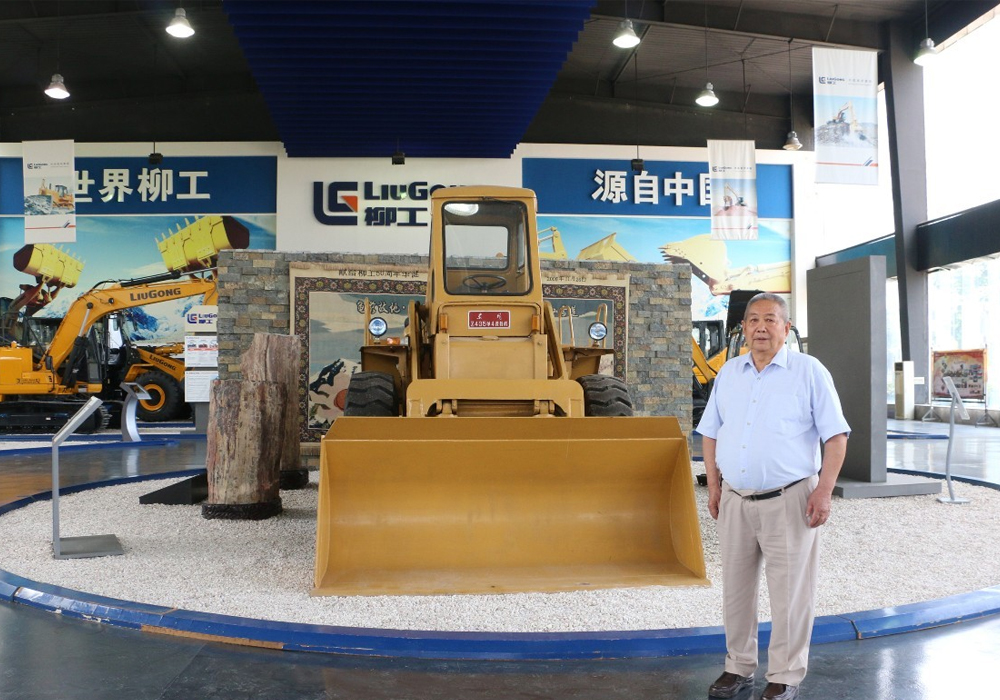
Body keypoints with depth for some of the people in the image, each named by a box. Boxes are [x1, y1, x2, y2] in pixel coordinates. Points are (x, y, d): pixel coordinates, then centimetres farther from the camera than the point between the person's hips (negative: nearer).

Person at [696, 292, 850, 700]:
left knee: (789, 593, 2)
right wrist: (714, 486, 8)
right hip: (735, 501, 5)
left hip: (788, 500, -4)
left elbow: (836, 436, -5)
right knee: (736, 588, 12)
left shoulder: (809, 372, -3)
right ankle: (739, 667, 27)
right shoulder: (728, 373, 10)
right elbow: (710, 433, 15)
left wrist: (824, 491, -12)